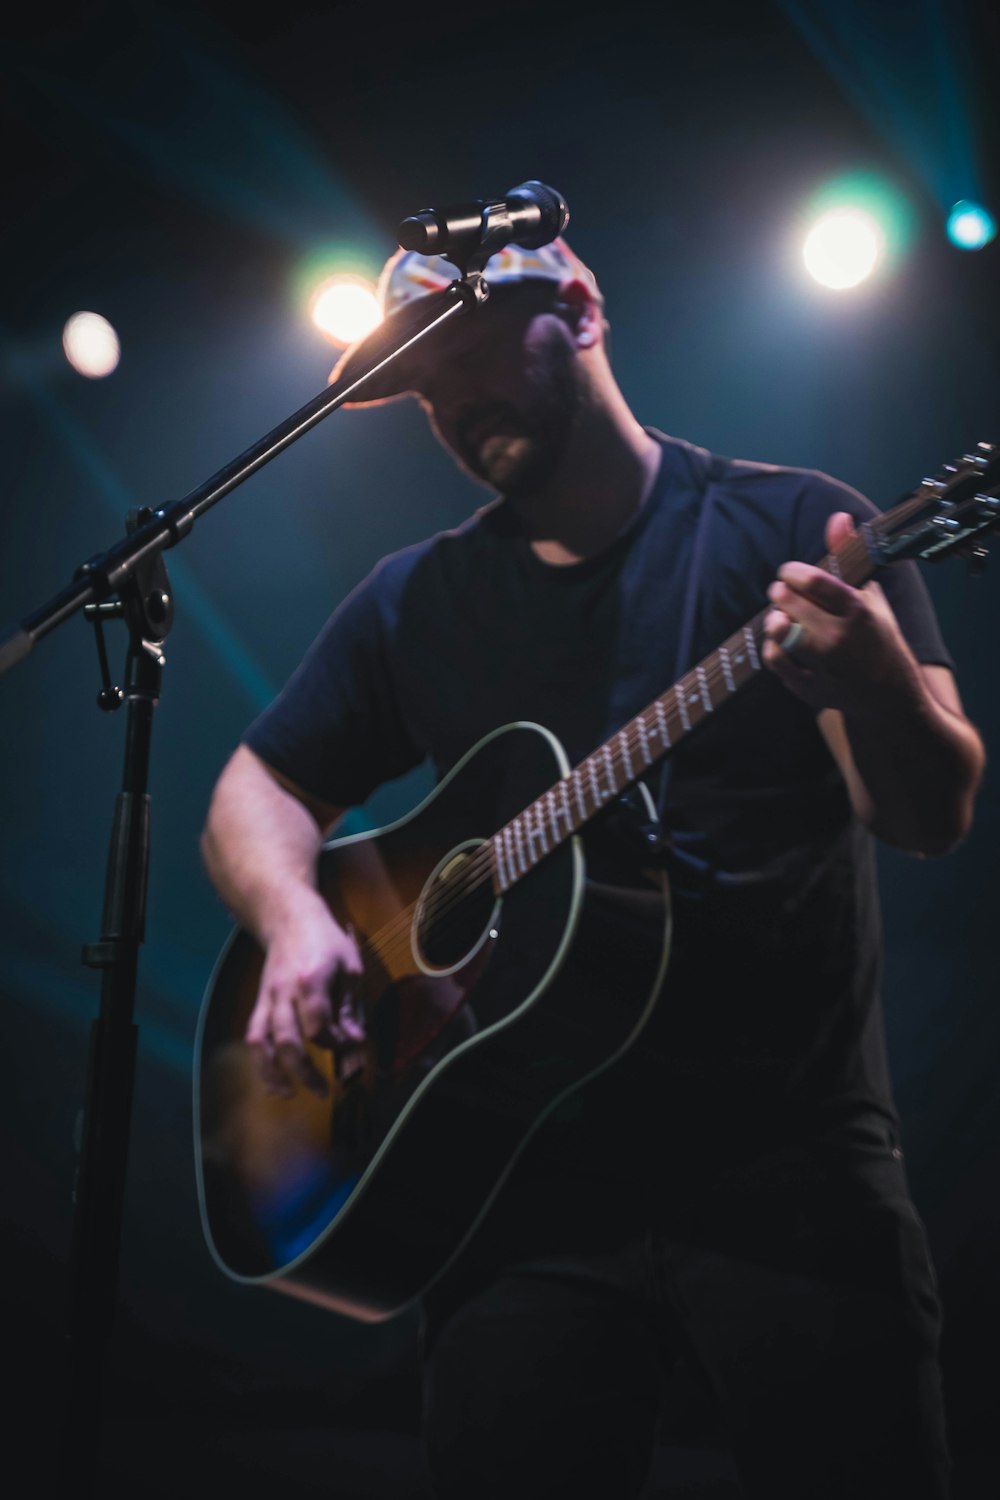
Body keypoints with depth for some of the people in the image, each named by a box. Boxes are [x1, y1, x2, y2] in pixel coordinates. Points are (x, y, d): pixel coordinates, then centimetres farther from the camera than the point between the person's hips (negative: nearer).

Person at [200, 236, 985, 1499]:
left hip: (796, 1167, -2)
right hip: (531, 1180, 3)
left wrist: (877, 682, -31)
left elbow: (932, 815, -8)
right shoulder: (417, 600, 10)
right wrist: (293, 914, -6)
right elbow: (258, 790, 16)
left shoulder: (799, 532, -1)